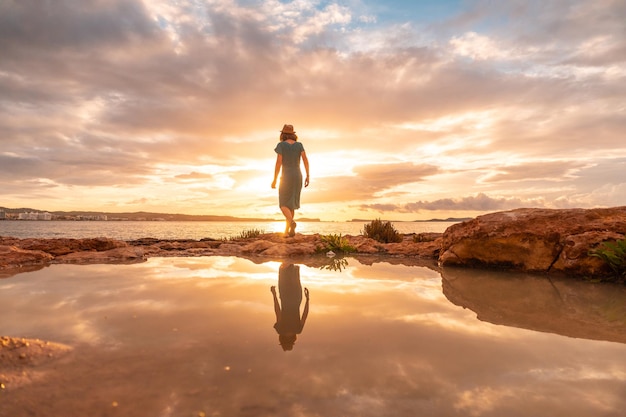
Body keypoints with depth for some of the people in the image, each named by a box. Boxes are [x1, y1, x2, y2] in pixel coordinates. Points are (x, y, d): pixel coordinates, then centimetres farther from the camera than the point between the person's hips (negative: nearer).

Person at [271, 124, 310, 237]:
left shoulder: (281, 145, -5)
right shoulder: (299, 144, 7)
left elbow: (278, 163, -11)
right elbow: (305, 160, -4)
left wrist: (274, 180, -5)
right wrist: (307, 176, -1)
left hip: (286, 177, -4)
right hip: (297, 177, 4)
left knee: (284, 205, -1)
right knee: (291, 204, 13)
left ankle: (292, 222, -31)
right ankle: (286, 231, 10)